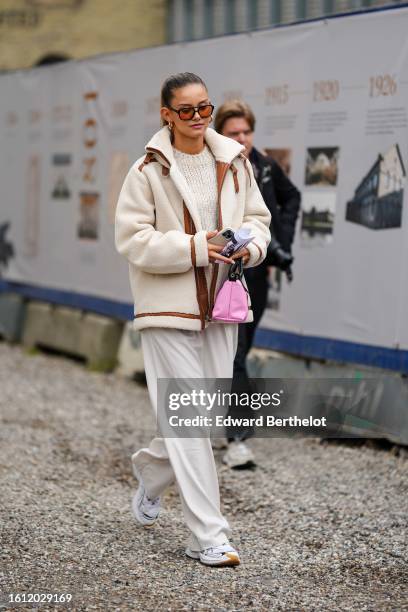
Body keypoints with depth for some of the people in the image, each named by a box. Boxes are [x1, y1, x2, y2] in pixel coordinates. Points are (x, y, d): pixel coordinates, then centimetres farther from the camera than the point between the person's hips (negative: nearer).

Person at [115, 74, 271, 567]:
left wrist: (249, 245, -7)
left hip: (220, 305, 5)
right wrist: (195, 248, -19)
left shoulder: (234, 163, 6)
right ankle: (208, 538, -1)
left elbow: (258, 217, 15)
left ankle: (151, 469, 41)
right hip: (168, 307, -5)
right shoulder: (148, 170, -8)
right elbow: (132, 238, -10)